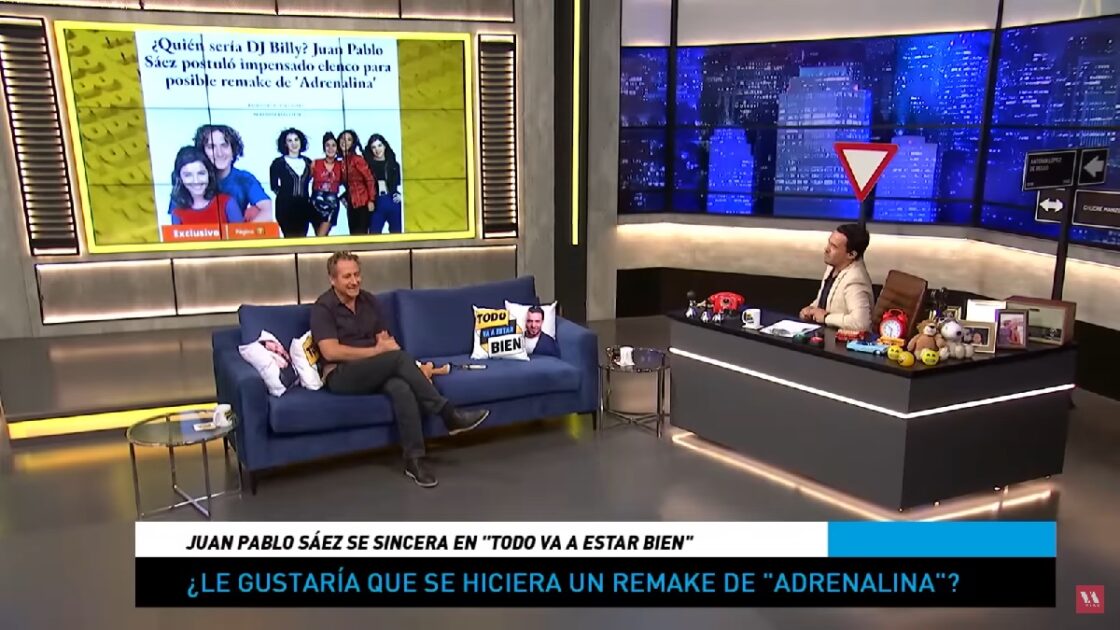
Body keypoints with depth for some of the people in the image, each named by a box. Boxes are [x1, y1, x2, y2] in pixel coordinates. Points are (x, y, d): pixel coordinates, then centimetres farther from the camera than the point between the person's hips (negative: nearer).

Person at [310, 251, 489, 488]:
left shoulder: (369, 300, 13)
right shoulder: (323, 307, -5)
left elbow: (384, 340, 15)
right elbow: (330, 352, -16)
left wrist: (386, 343, -10)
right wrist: (376, 351, -13)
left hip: (374, 372, 5)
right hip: (340, 375, -5)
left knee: (401, 388, -33)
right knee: (400, 357, -31)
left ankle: (414, 459, -32)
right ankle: (449, 414, -27)